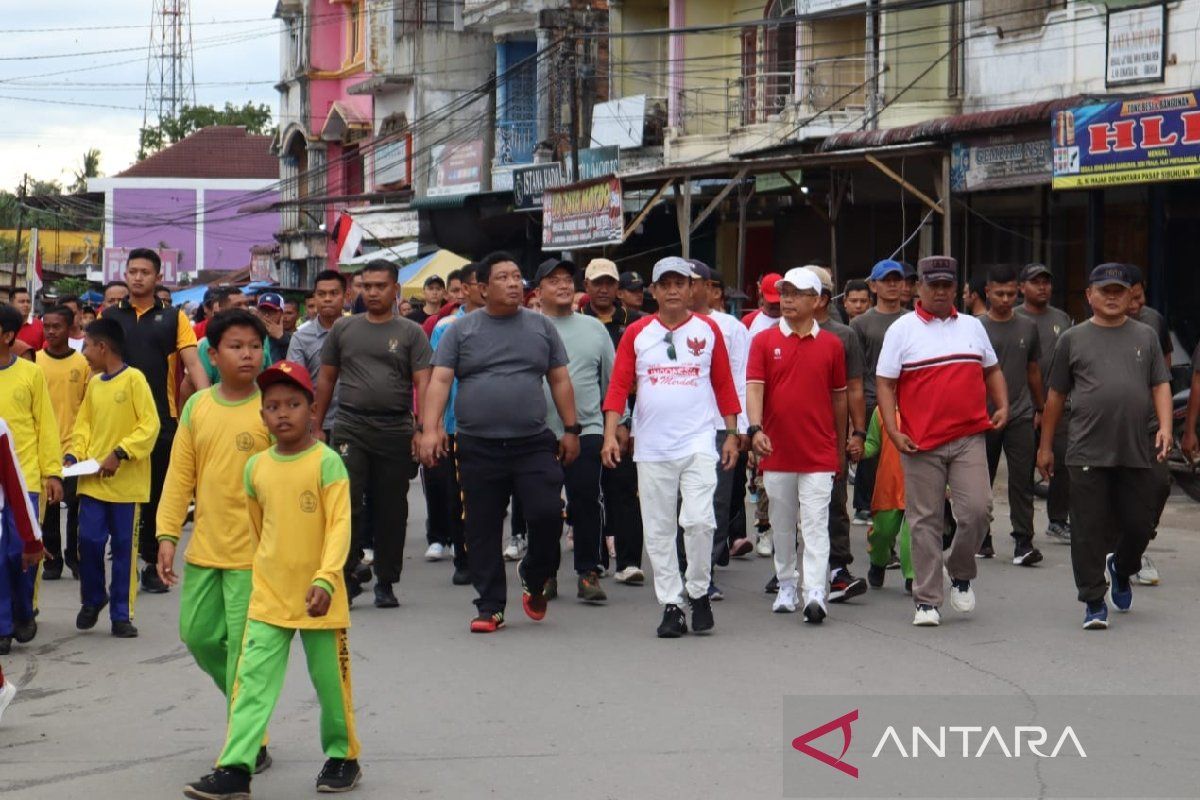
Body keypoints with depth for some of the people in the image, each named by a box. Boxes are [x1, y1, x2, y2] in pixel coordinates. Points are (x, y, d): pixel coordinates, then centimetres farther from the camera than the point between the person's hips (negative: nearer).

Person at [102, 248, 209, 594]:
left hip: (163, 419, -1)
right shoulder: (109, 317, 7)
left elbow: (193, 364, -4)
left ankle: (153, 565, 14)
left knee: (158, 494, 5)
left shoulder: (174, 318, 4)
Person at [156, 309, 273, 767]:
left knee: (243, 647, -3)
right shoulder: (196, 407, 5)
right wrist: (168, 534, 2)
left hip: (254, 553, -5)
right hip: (204, 549, 5)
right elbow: (180, 475, 9)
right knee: (198, 634, 11)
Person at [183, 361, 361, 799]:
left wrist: (325, 578, -27)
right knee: (252, 680, -5)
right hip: (268, 597, 4)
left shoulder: (326, 462, -10)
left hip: (318, 596, -4)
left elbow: (339, 525, -16)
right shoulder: (256, 467, 5)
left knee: (330, 680, 9)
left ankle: (342, 757, 28)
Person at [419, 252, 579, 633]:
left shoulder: (541, 327, 11)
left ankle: (533, 579, 15)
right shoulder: (461, 330, 6)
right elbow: (439, 380, -1)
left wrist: (571, 430, 8)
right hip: (478, 448, 0)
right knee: (482, 530, 2)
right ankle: (490, 607, 11)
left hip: (534, 444, 0)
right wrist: (430, 428, -14)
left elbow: (560, 380, 13)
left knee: (547, 514, -12)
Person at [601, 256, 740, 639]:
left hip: (698, 444, -1)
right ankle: (671, 604, 11)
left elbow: (724, 384, 8)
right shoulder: (637, 333, 5)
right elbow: (619, 385, 2)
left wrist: (732, 435, 6)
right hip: (651, 447, 2)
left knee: (698, 520, -13)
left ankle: (699, 592, 6)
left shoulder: (708, 330, 5)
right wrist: (610, 434, -8)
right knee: (659, 531, 4)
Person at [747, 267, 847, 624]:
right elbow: (754, 387, -6)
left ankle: (815, 594, -16)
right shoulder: (764, 341, 3)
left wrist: (841, 449, 14)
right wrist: (755, 428, -23)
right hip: (776, 453, 1)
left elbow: (839, 397, 11)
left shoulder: (831, 344, 4)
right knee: (782, 525, 13)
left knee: (816, 524, -9)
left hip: (819, 454, -1)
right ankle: (786, 587, 27)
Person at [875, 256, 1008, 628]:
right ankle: (926, 601, 8)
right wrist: (892, 430, -10)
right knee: (925, 521, 2)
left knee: (975, 510, -9)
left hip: (969, 438, 2)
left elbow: (991, 370, 25)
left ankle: (961, 574, 17)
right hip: (921, 443, -2)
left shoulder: (972, 326, 15)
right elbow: (885, 384, 1)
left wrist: (1002, 405, 7)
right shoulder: (902, 329, 4)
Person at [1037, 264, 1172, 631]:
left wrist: (1165, 427, -7)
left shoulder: (1145, 336, 13)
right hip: (1087, 453, -2)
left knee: (1139, 524, 6)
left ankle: (1121, 569, 37)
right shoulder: (1073, 339, 8)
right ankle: (1094, 602, 5)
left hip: (1136, 452, 2)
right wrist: (1045, 446, 11)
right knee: (1089, 530, -3)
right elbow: (1056, 396, 11)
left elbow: (1160, 385, 10)